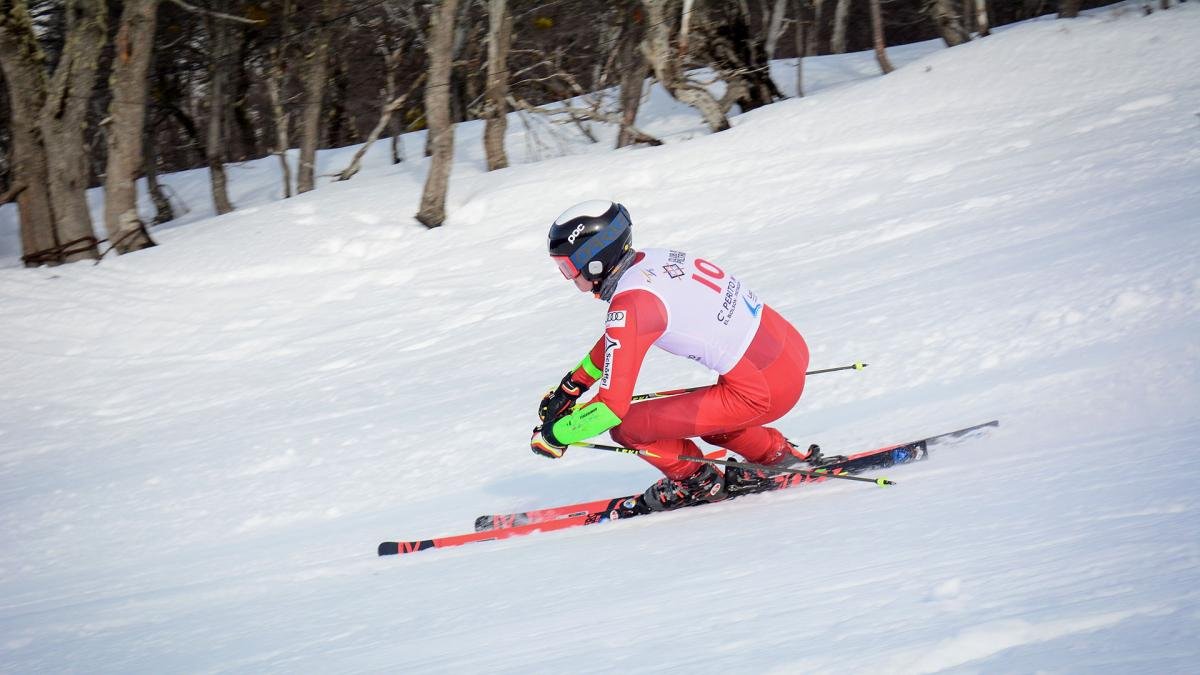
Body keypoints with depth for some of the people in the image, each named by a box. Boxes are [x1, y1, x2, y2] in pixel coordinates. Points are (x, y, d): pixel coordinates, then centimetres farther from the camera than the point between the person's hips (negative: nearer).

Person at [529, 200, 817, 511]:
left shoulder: (630, 305, -19)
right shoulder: (648, 260, 6)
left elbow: (612, 407, -19)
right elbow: (618, 337, 27)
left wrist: (554, 436, -4)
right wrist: (572, 385, 27)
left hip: (763, 391, -9)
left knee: (625, 425, -4)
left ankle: (697, 481, 15)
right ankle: (778, 454, 29)